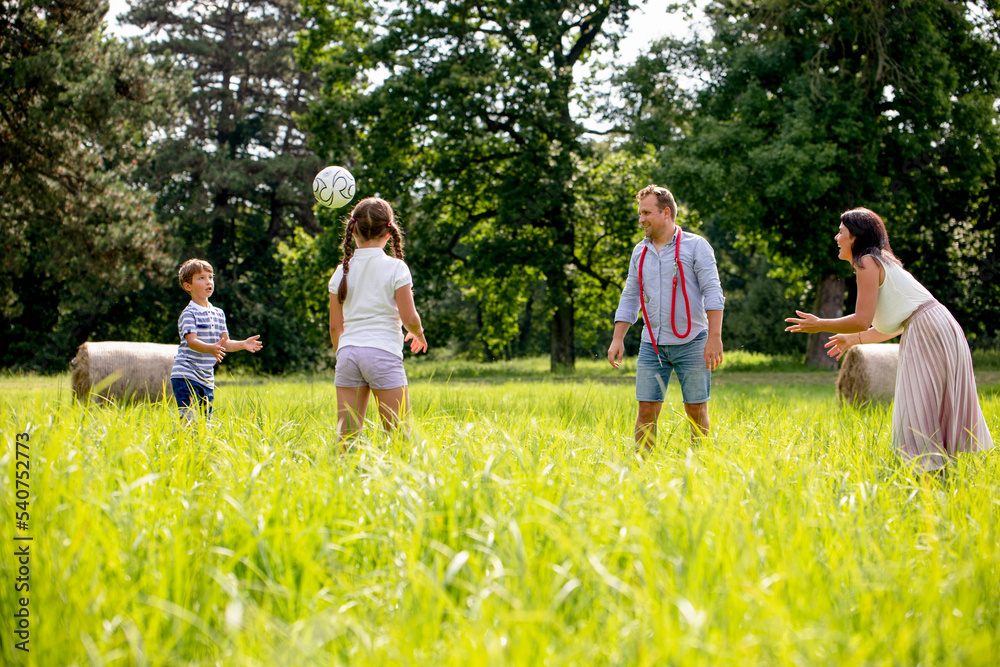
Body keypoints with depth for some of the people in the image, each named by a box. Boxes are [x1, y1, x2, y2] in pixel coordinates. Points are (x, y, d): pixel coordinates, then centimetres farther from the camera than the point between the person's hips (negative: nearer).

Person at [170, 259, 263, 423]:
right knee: (190, 420, -17)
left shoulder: (219, 314, 13)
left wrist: (243, 344, -3)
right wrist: (211, 349, -40)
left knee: (206, 422, 9)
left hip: (207, 379, 7)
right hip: (186, 376, -7)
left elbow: (225, 343, 14)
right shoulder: (188, 314, -10)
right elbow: (191, 341, -23)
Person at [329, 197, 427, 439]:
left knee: (347, 437, 3)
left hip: (348, 352, 4)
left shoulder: (343, 271, 8)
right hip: (383, 354, -3)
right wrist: (418, 334, 15)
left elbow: (335, 326, 9)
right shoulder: (395, 267, -2)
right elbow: (409, 317, -7)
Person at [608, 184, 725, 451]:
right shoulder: (640, 251, 12)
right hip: (652, 346, 4)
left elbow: (713, 294, -10)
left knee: (696, 410, 0)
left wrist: (715, 338, -18)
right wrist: (618, 339, 5)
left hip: (691, 343, -4)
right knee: (646, 410, -1)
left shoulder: (695, 246, -4)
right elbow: (630, 298, 15)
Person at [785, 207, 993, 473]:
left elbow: (862, 320, -13)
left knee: (917, 415, -8)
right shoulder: (881, 262, 22)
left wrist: (819, 325, -2)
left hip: (929, 331, -10)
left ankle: (930, 469, -10)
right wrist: (854, 339, 28)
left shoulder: (867, 262, -7)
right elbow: (893, 326, 23)